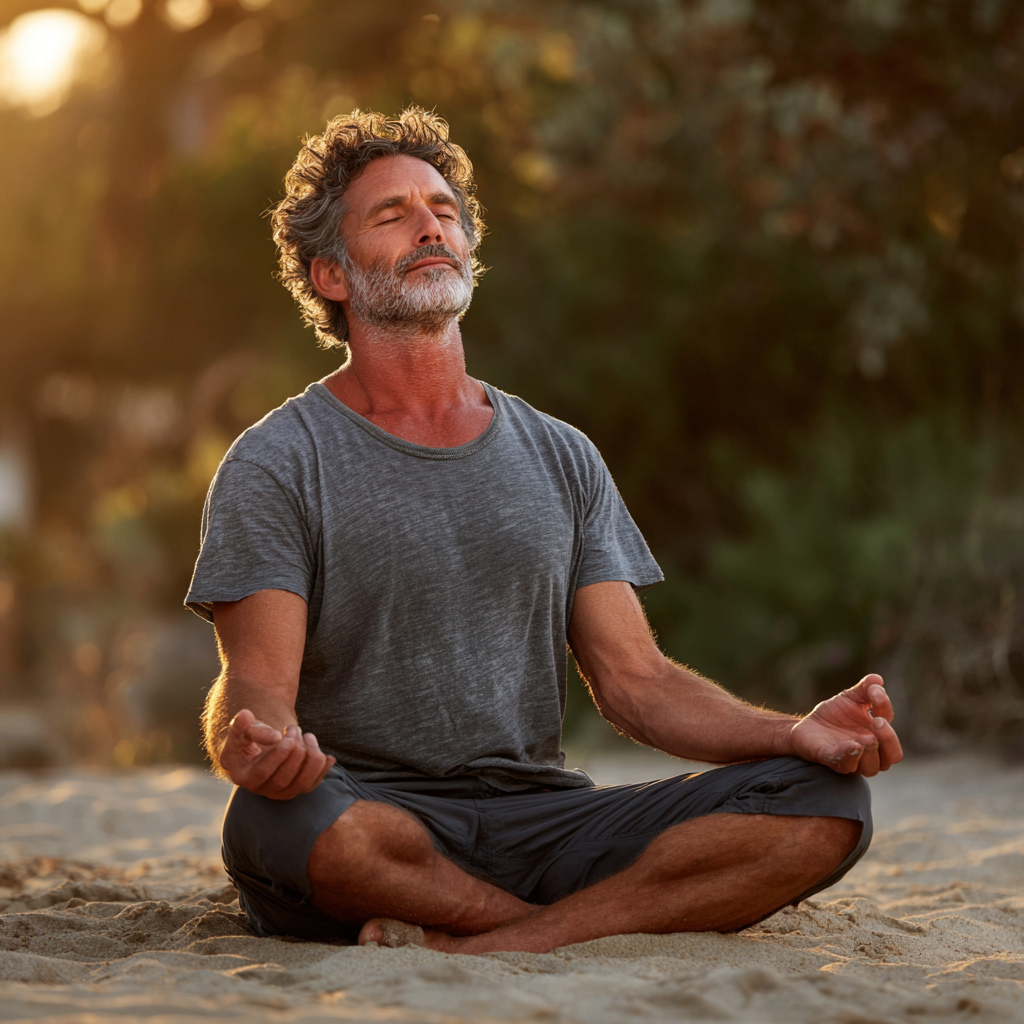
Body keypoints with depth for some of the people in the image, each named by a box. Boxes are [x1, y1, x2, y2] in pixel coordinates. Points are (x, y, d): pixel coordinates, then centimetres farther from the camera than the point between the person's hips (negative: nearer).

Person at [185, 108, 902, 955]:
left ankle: (479, 947, -26)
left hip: (543, 818, 4)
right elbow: (257, 683, -9)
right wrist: (254, 749, -35)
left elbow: (636, 680, 10)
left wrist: (793, 732, -9)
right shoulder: (276, 466, 3)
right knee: (278, 819, -40)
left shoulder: (561, 458, 16)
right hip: (381, 818, -4)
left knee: (825, 804, -17)